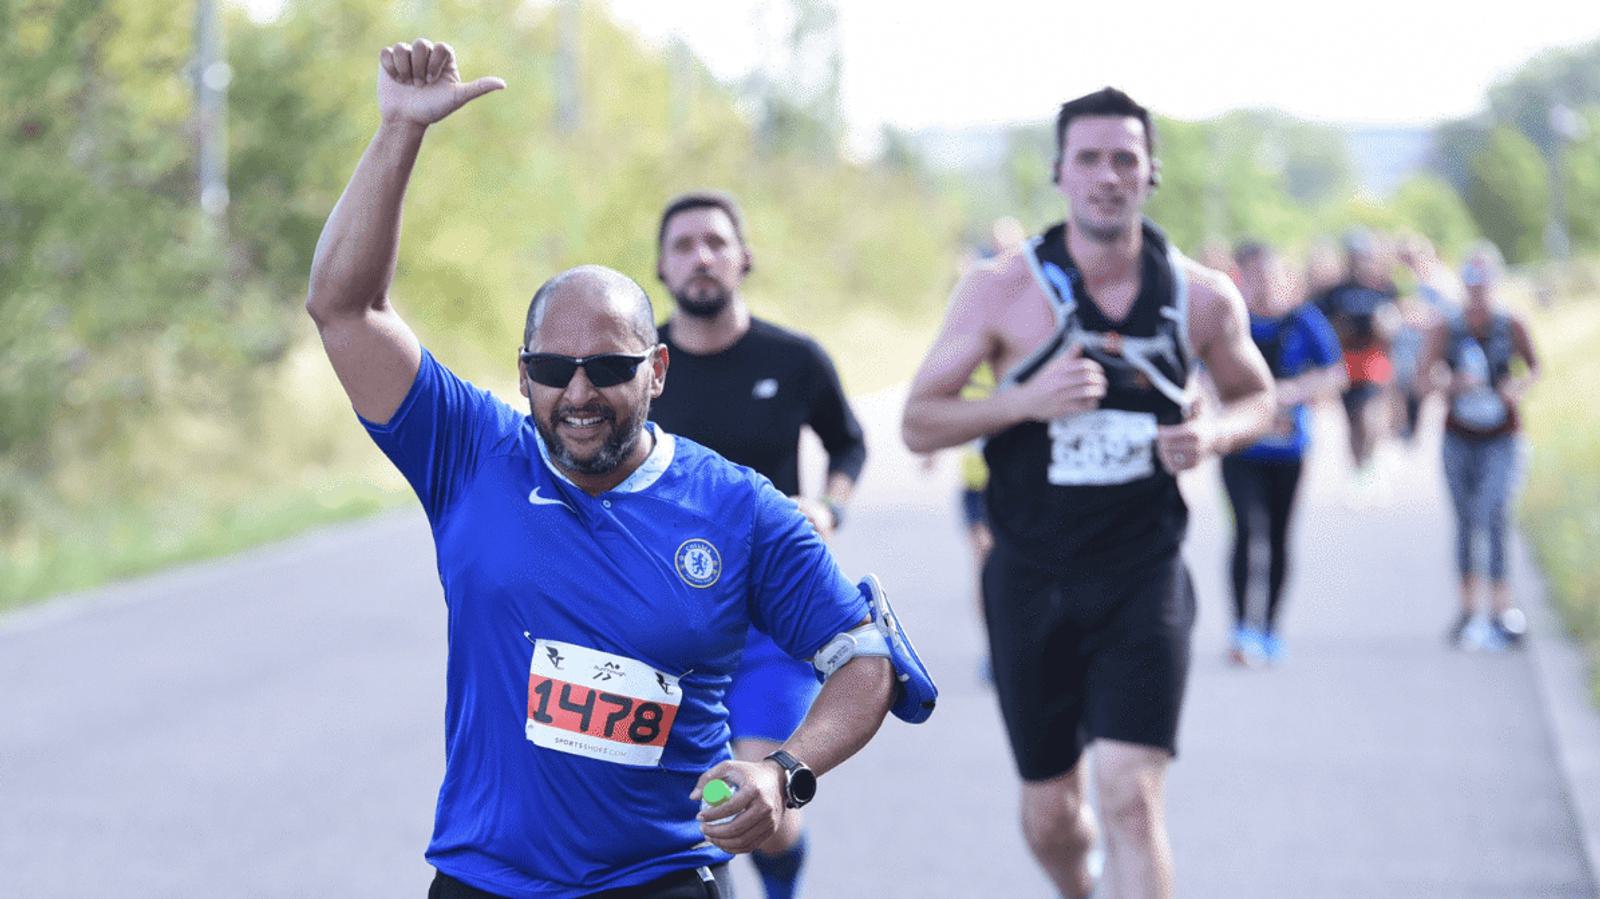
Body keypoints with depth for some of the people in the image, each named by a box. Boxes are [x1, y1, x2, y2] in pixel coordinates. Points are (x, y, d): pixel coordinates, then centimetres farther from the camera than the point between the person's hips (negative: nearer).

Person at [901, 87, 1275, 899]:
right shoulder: (1001, 292, -6)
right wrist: (1027, 400, -21)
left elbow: (1254, 396, 16)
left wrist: (1214, 435, -8)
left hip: (1144, 579, 0)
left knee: (1131, 797, -14)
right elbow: (918, 423, -4)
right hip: (1031, 580, 1)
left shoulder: (1203, 298, -2)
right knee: (1049, 813, 12)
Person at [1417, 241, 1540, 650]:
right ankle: (1468, 608, 19)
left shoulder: (1512, 326, -4)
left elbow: (1534, 367, 9)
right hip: (1459, 437, 3)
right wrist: (1452, 384, -22)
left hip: (1501, 437, -3)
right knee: (1465, 524, 10)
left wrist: (1519, 386, -12)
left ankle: (1502, 611, -12)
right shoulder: (1446, 329, -1)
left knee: (1493, 517, -15)